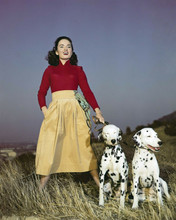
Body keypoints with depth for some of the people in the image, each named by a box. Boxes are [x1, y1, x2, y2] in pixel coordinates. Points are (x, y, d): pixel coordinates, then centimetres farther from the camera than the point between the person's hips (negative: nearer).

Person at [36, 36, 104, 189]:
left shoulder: (78, 70, 14)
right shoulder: (50, 70, 15)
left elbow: (87, 91, 4)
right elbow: (41, 93, 14)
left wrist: (97, 111, -9)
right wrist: (45, 111, -4)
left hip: (75, 110, 0)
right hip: (55, 110, 1)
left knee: (84, 144, -6)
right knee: (49, 147, -5)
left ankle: (100, 184, 0)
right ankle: (41, 189, 3)